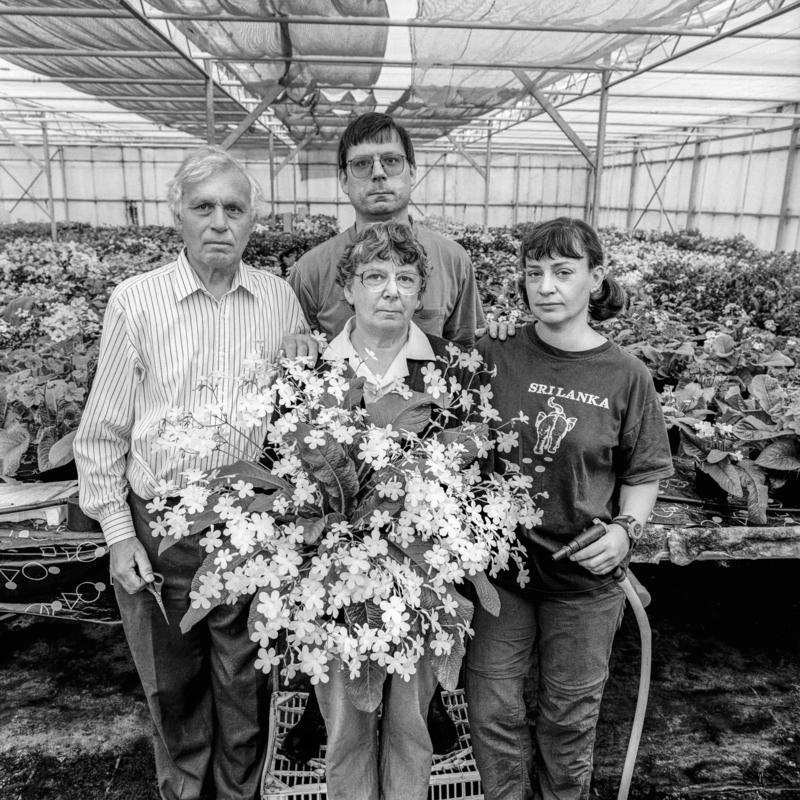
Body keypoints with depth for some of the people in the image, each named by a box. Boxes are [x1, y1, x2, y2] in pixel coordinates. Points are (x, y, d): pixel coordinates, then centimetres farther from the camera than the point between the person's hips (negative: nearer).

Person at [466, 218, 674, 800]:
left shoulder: (625, 375, -8)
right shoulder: (495, 358, -6)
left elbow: (644, 473, 3)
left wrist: (626, 529, -13)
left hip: (583, 577, 0)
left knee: (569, 717, 18)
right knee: (492, 711, 11)